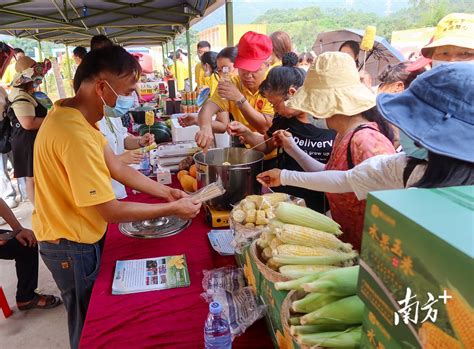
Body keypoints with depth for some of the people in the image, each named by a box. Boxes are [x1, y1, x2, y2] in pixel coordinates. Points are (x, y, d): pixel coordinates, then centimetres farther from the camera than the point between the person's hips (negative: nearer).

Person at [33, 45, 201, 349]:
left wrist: (167, 191, -2)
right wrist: (173, 209, -19)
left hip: (79, 235, 9)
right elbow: (112, 211, -28)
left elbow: (119, 169, 2)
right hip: (72, 247, -8)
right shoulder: (74, 135, -34)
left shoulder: (77, 116, -2)